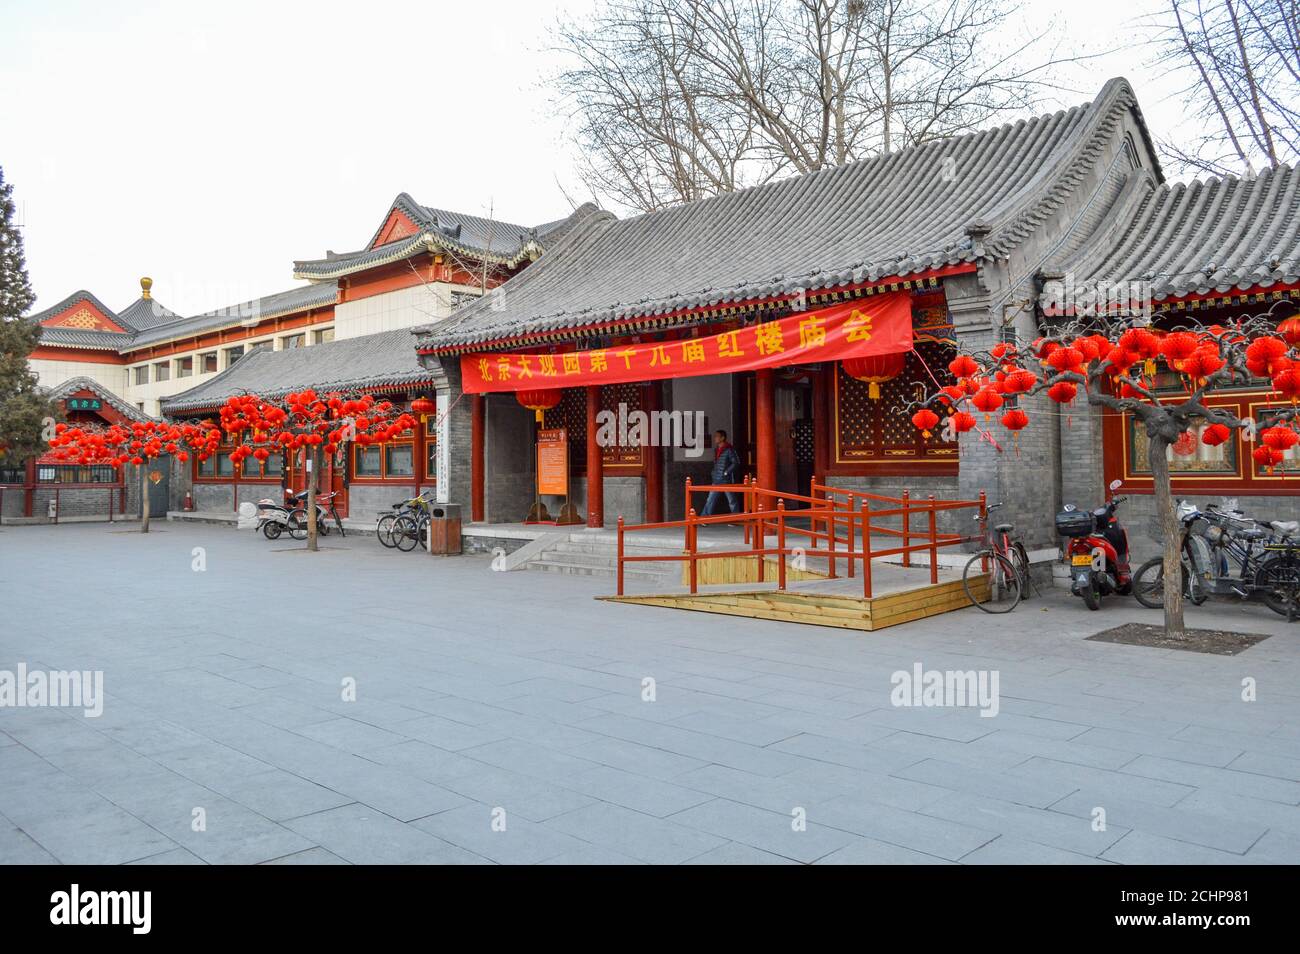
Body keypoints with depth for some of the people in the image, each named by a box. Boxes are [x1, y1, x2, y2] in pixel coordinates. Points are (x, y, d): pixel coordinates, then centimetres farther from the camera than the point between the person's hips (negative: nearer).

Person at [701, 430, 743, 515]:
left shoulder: (729, 450, -11)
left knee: (732, 501, 5)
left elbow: (736, 462, -14)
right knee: (710, 501, 4)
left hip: (727, 480, -7)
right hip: (717, 481, 7)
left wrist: (726, 472, -15)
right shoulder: (716, 450, 13)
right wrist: (714, 473, 14)